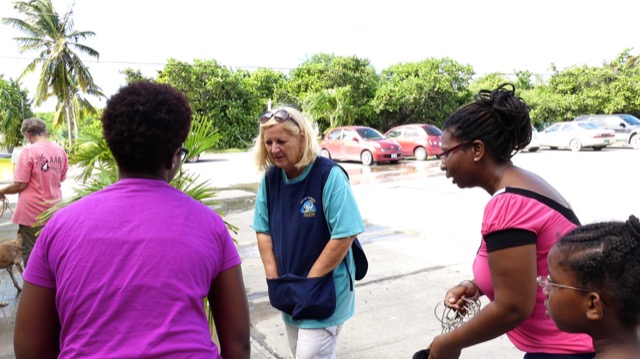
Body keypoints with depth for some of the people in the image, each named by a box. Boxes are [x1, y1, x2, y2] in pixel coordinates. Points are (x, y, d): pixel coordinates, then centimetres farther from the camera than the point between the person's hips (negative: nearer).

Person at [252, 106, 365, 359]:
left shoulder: (329, 176, -19)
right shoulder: (270, 178, -2)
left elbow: (344, 235, -20)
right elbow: (263, 230, 5)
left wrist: (310, 282, -16)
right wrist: (274, 279, -3)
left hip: (324, 291, -6)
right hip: (288, 291, 6)